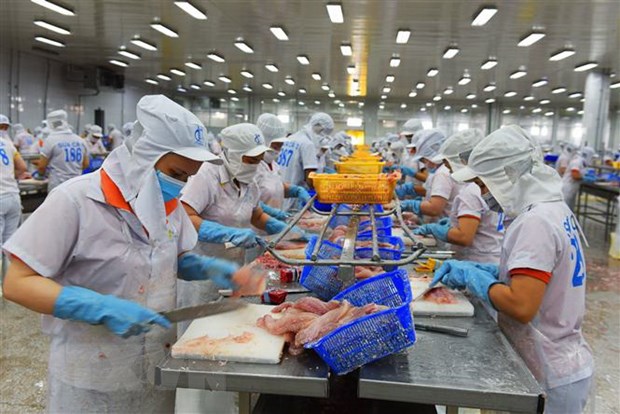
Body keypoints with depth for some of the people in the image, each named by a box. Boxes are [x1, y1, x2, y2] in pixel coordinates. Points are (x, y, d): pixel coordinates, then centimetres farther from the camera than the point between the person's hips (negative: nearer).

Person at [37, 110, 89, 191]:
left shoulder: (51, 140, -8)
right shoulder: (80, 140, 7)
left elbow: (41, 166, -5)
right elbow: (86, 164, 12)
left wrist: (42, 174, 16)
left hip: (58, 186, -5)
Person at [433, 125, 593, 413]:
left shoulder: (536, 222, -25)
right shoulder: (554, 209, 5)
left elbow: (521, 306, -31)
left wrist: (471, 276, -17)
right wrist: (474, 269, 2)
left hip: (550, 377, -9)